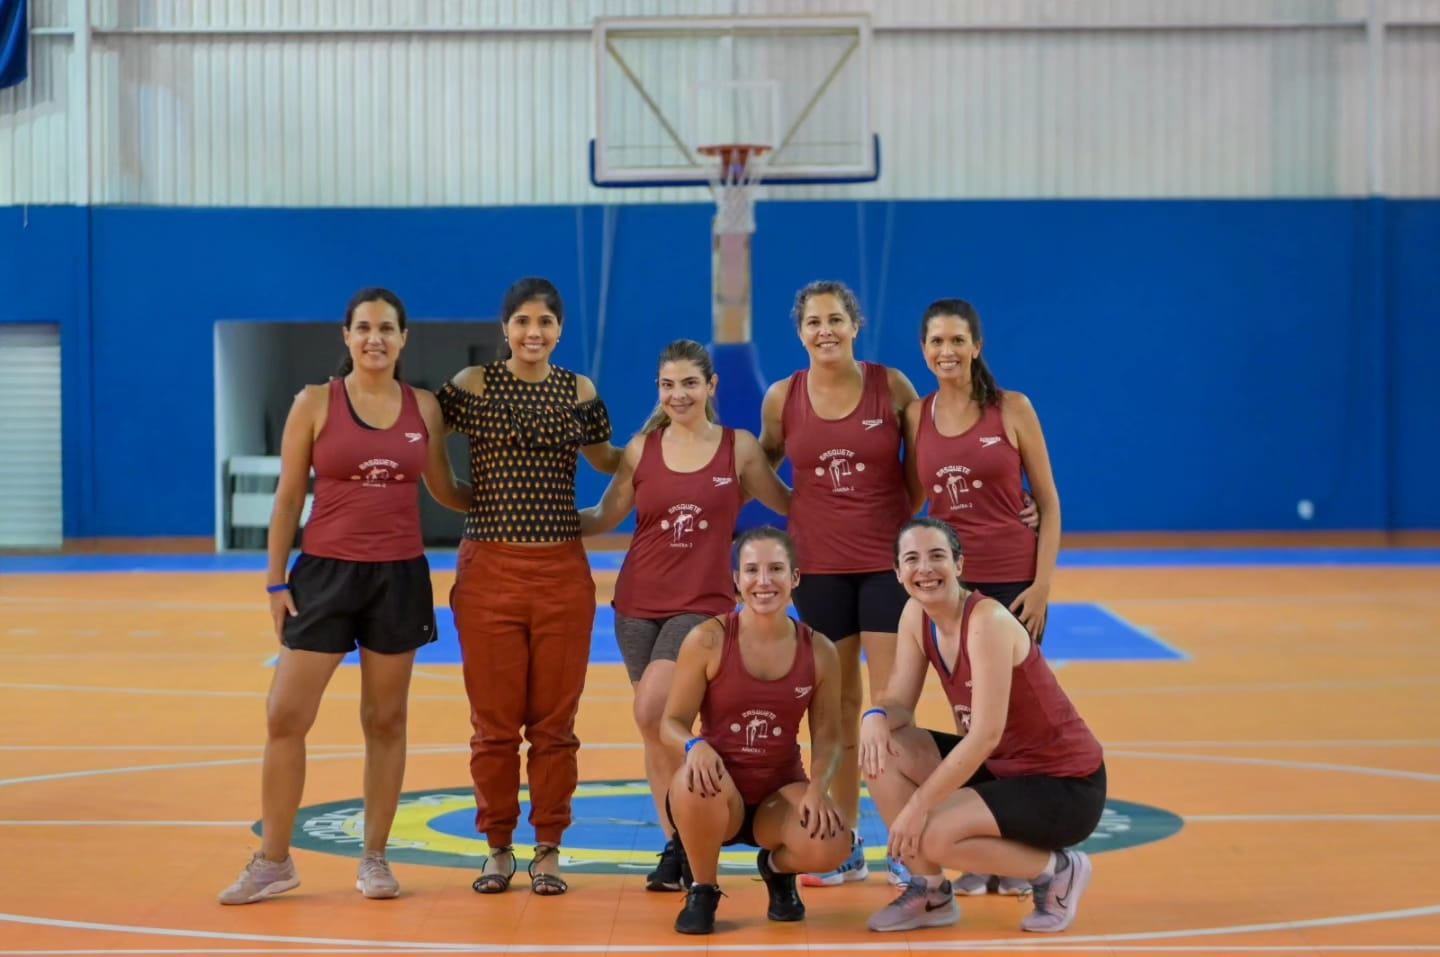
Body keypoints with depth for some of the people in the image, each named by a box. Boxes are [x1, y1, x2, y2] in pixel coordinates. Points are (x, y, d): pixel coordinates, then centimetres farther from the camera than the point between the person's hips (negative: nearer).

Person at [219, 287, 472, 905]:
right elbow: (288, 498, 1)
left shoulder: (424, 408, 6)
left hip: (400, 576, 2)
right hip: (326, 573, -2)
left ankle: (374, 859, 17)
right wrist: (275, 580, -2)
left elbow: (445, 492, 18)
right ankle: (273, 861, 9)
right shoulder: (315, 403, -1)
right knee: (285, 717, -4)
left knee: (386, 720, 7)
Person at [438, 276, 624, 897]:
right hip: (488, 571, -1)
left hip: (562, 573, 1)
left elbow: (609, 463, 21)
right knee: (494, 722, 4)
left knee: (554, 722, 5)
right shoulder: (471, 385, 0)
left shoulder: (580, 392, 7)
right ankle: (499, 848, 17)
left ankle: (549, 850, 16)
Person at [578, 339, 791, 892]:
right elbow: (604, 518, 9)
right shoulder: (642, 448, 5)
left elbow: (788, 504, 12)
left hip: (703, 602, -3)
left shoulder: (740, 448, 1)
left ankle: (685, 837, -4)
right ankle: (677, 845, 18)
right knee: (655, 729, 5)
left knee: (653, 714, -21)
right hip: (639, 601, 3)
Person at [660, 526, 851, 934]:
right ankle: (702, 891, -6)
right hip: (717, 793, -2)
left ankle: (777, 868, 13)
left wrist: (817, 789, -18)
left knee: (831, 844, -30)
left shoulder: (819, 652, -2)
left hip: (781, 794, 2)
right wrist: (695, 746, -30)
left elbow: (827, 737, 2)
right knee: (695, 781, -39)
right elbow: (673, 723, -6)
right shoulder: (708, 640, -9)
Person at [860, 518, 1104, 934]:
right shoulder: (916, 615, -1)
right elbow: (900, 703, 0)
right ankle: (930, 894, 3)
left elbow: (986, 735, -28)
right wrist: (875, 718, -24)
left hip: (1065, 787, -8)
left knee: (934, 834, -26)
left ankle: (1057, 871, 0)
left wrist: (919, 803, -26)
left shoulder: (988, 622, -25)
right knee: (882, 751, -9)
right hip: (999, 766, 8)